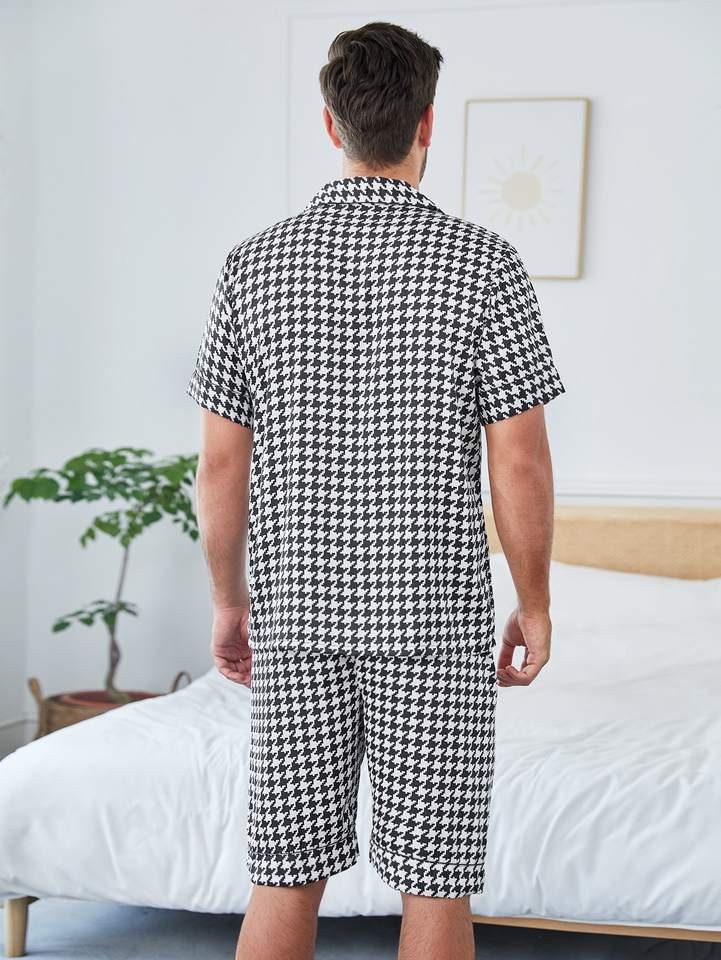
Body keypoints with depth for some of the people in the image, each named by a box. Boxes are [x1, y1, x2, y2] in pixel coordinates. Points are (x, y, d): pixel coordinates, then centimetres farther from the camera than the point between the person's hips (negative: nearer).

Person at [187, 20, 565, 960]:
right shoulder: (484, 263, -7)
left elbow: (220, 464, 2)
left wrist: (229, 599, 14)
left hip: (296, 618, 3)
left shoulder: (254, 264, 0)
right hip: (435, 621, -3)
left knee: (286, 880, 11)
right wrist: (534, 603, 4)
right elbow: (520, 463, -9)